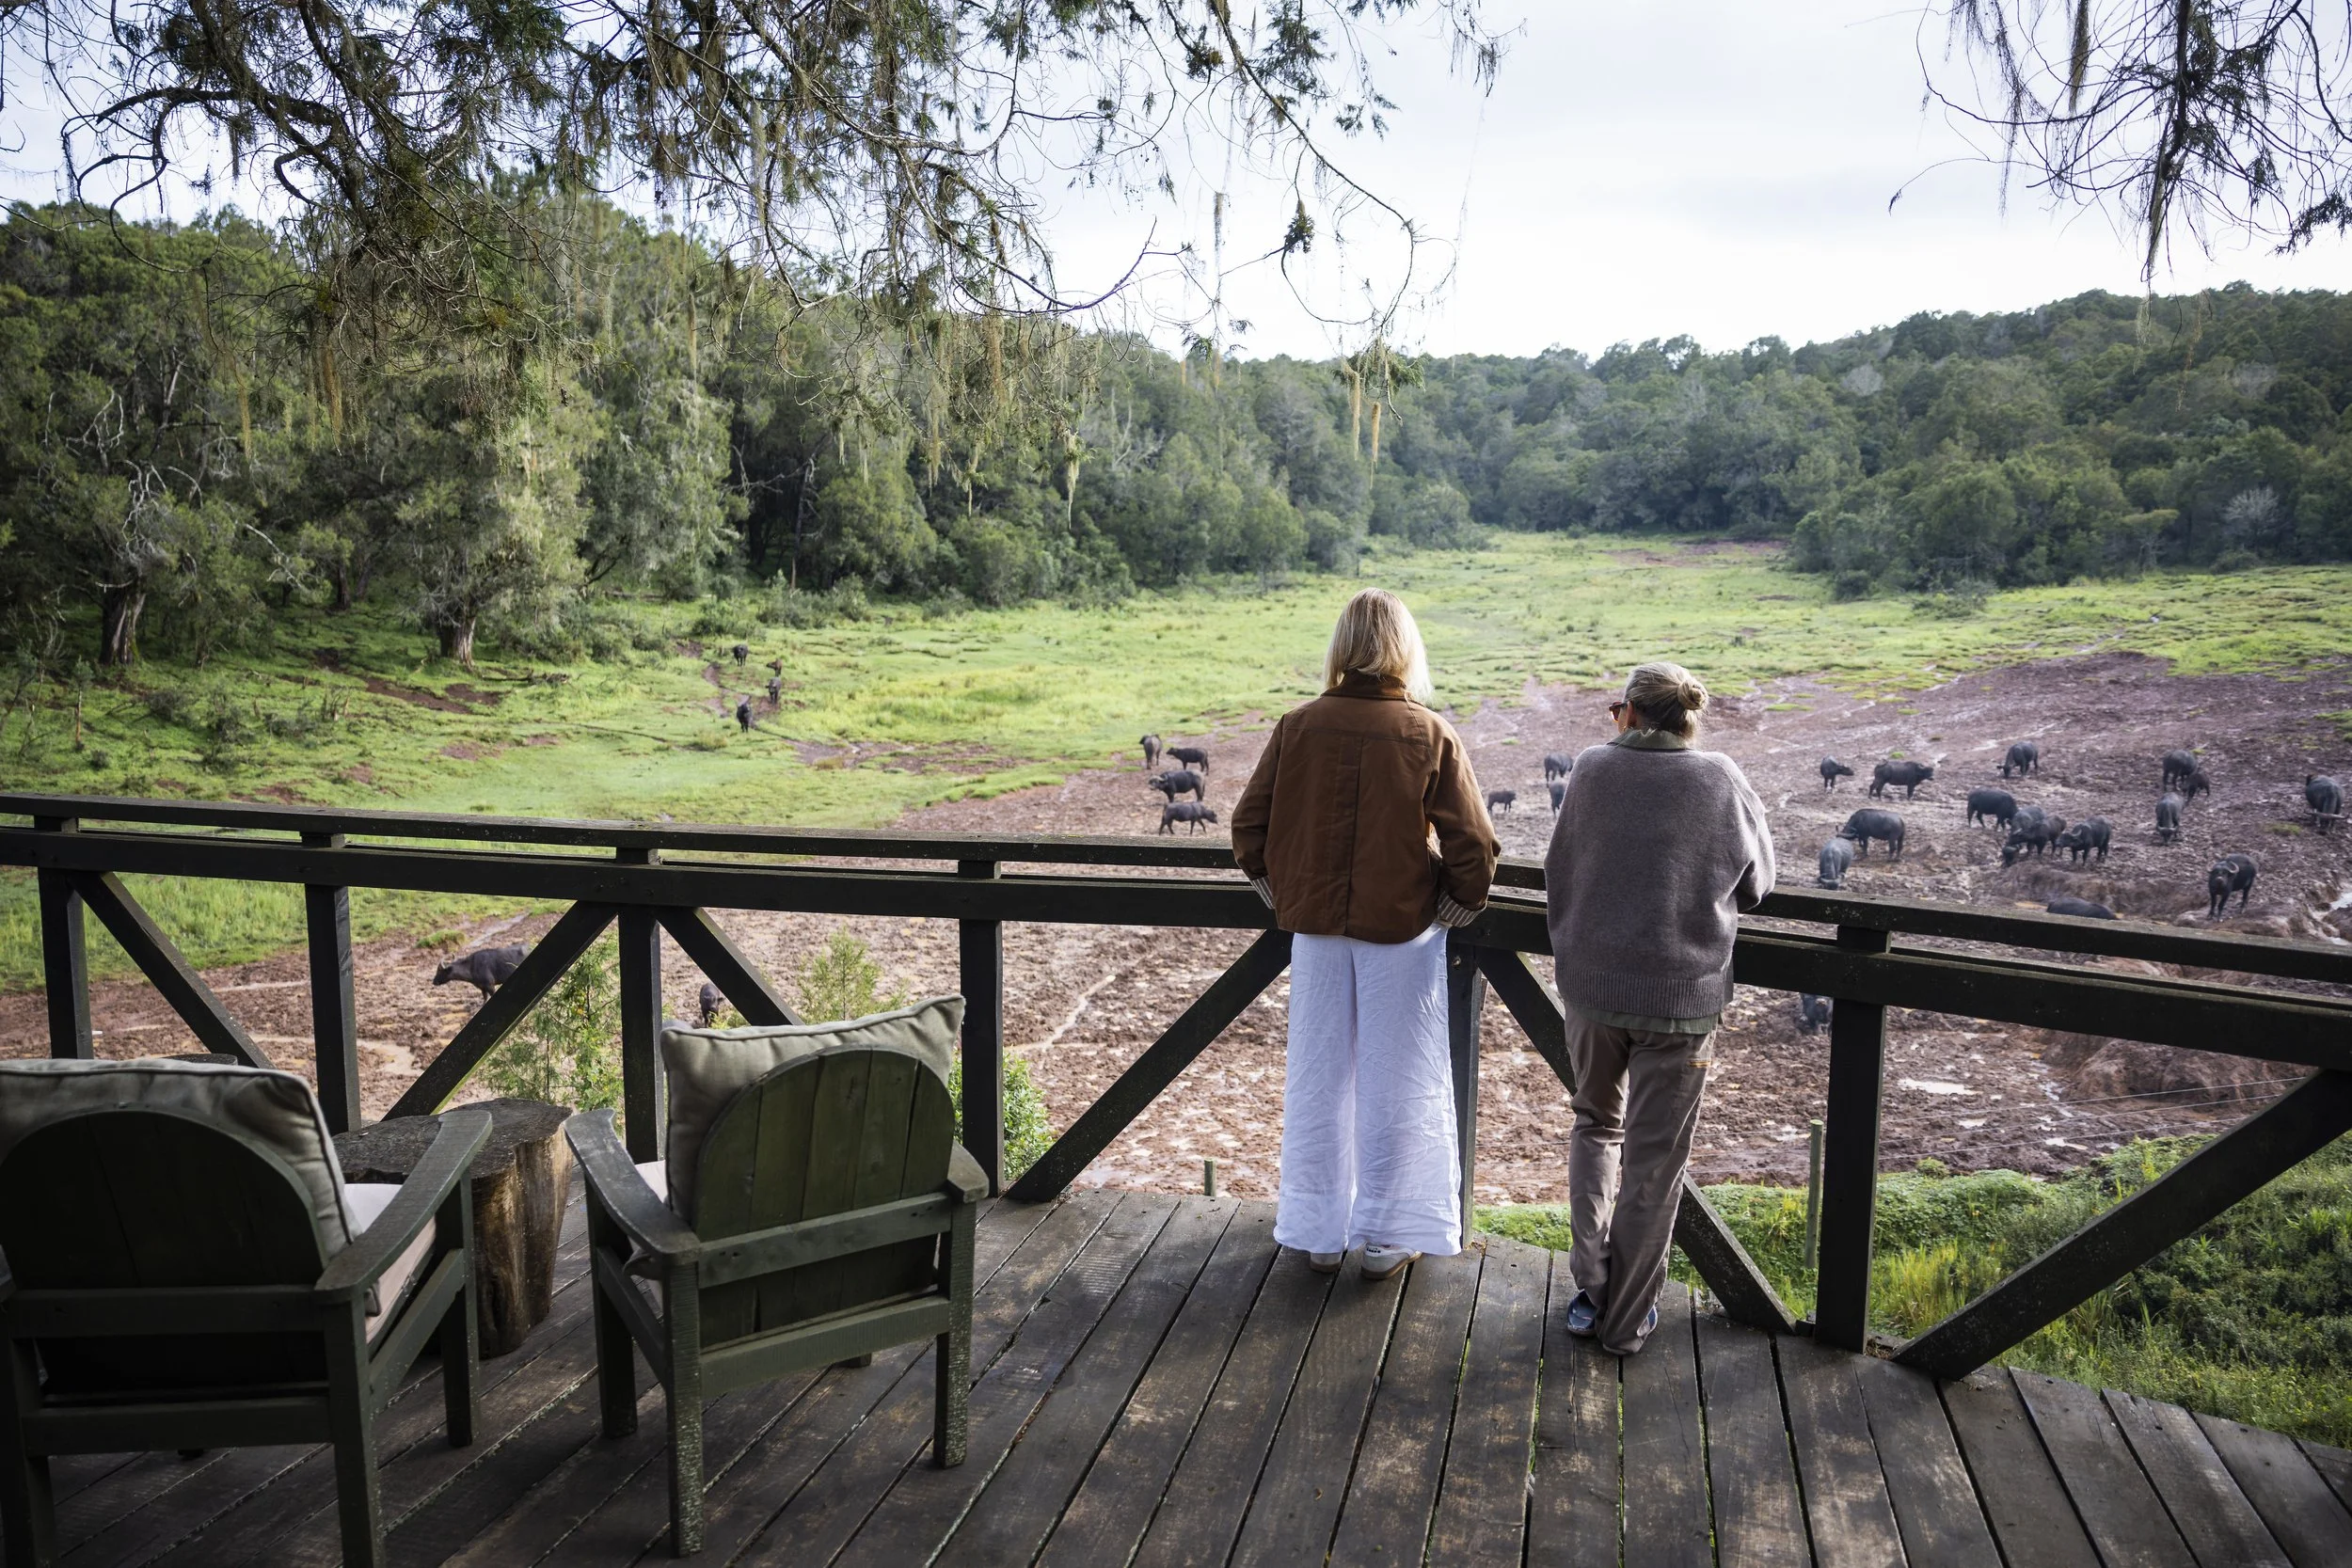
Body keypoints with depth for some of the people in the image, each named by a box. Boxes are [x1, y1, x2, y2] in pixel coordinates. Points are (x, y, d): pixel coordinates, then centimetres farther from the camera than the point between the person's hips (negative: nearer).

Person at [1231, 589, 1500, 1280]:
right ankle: (1385, 1236, 22)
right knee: (1395, 1083, 12)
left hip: (1315, 928, 2)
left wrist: (1283, 899, 10)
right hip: (1401, 933, -2)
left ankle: (1319, 1233, 26)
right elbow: (1473, 847, -13)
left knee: (1318, 1081, 14)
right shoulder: (1430, 736, -12)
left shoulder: (1299, 726, -7)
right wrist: (1455, 907, 5)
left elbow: (1249, 827, -4)